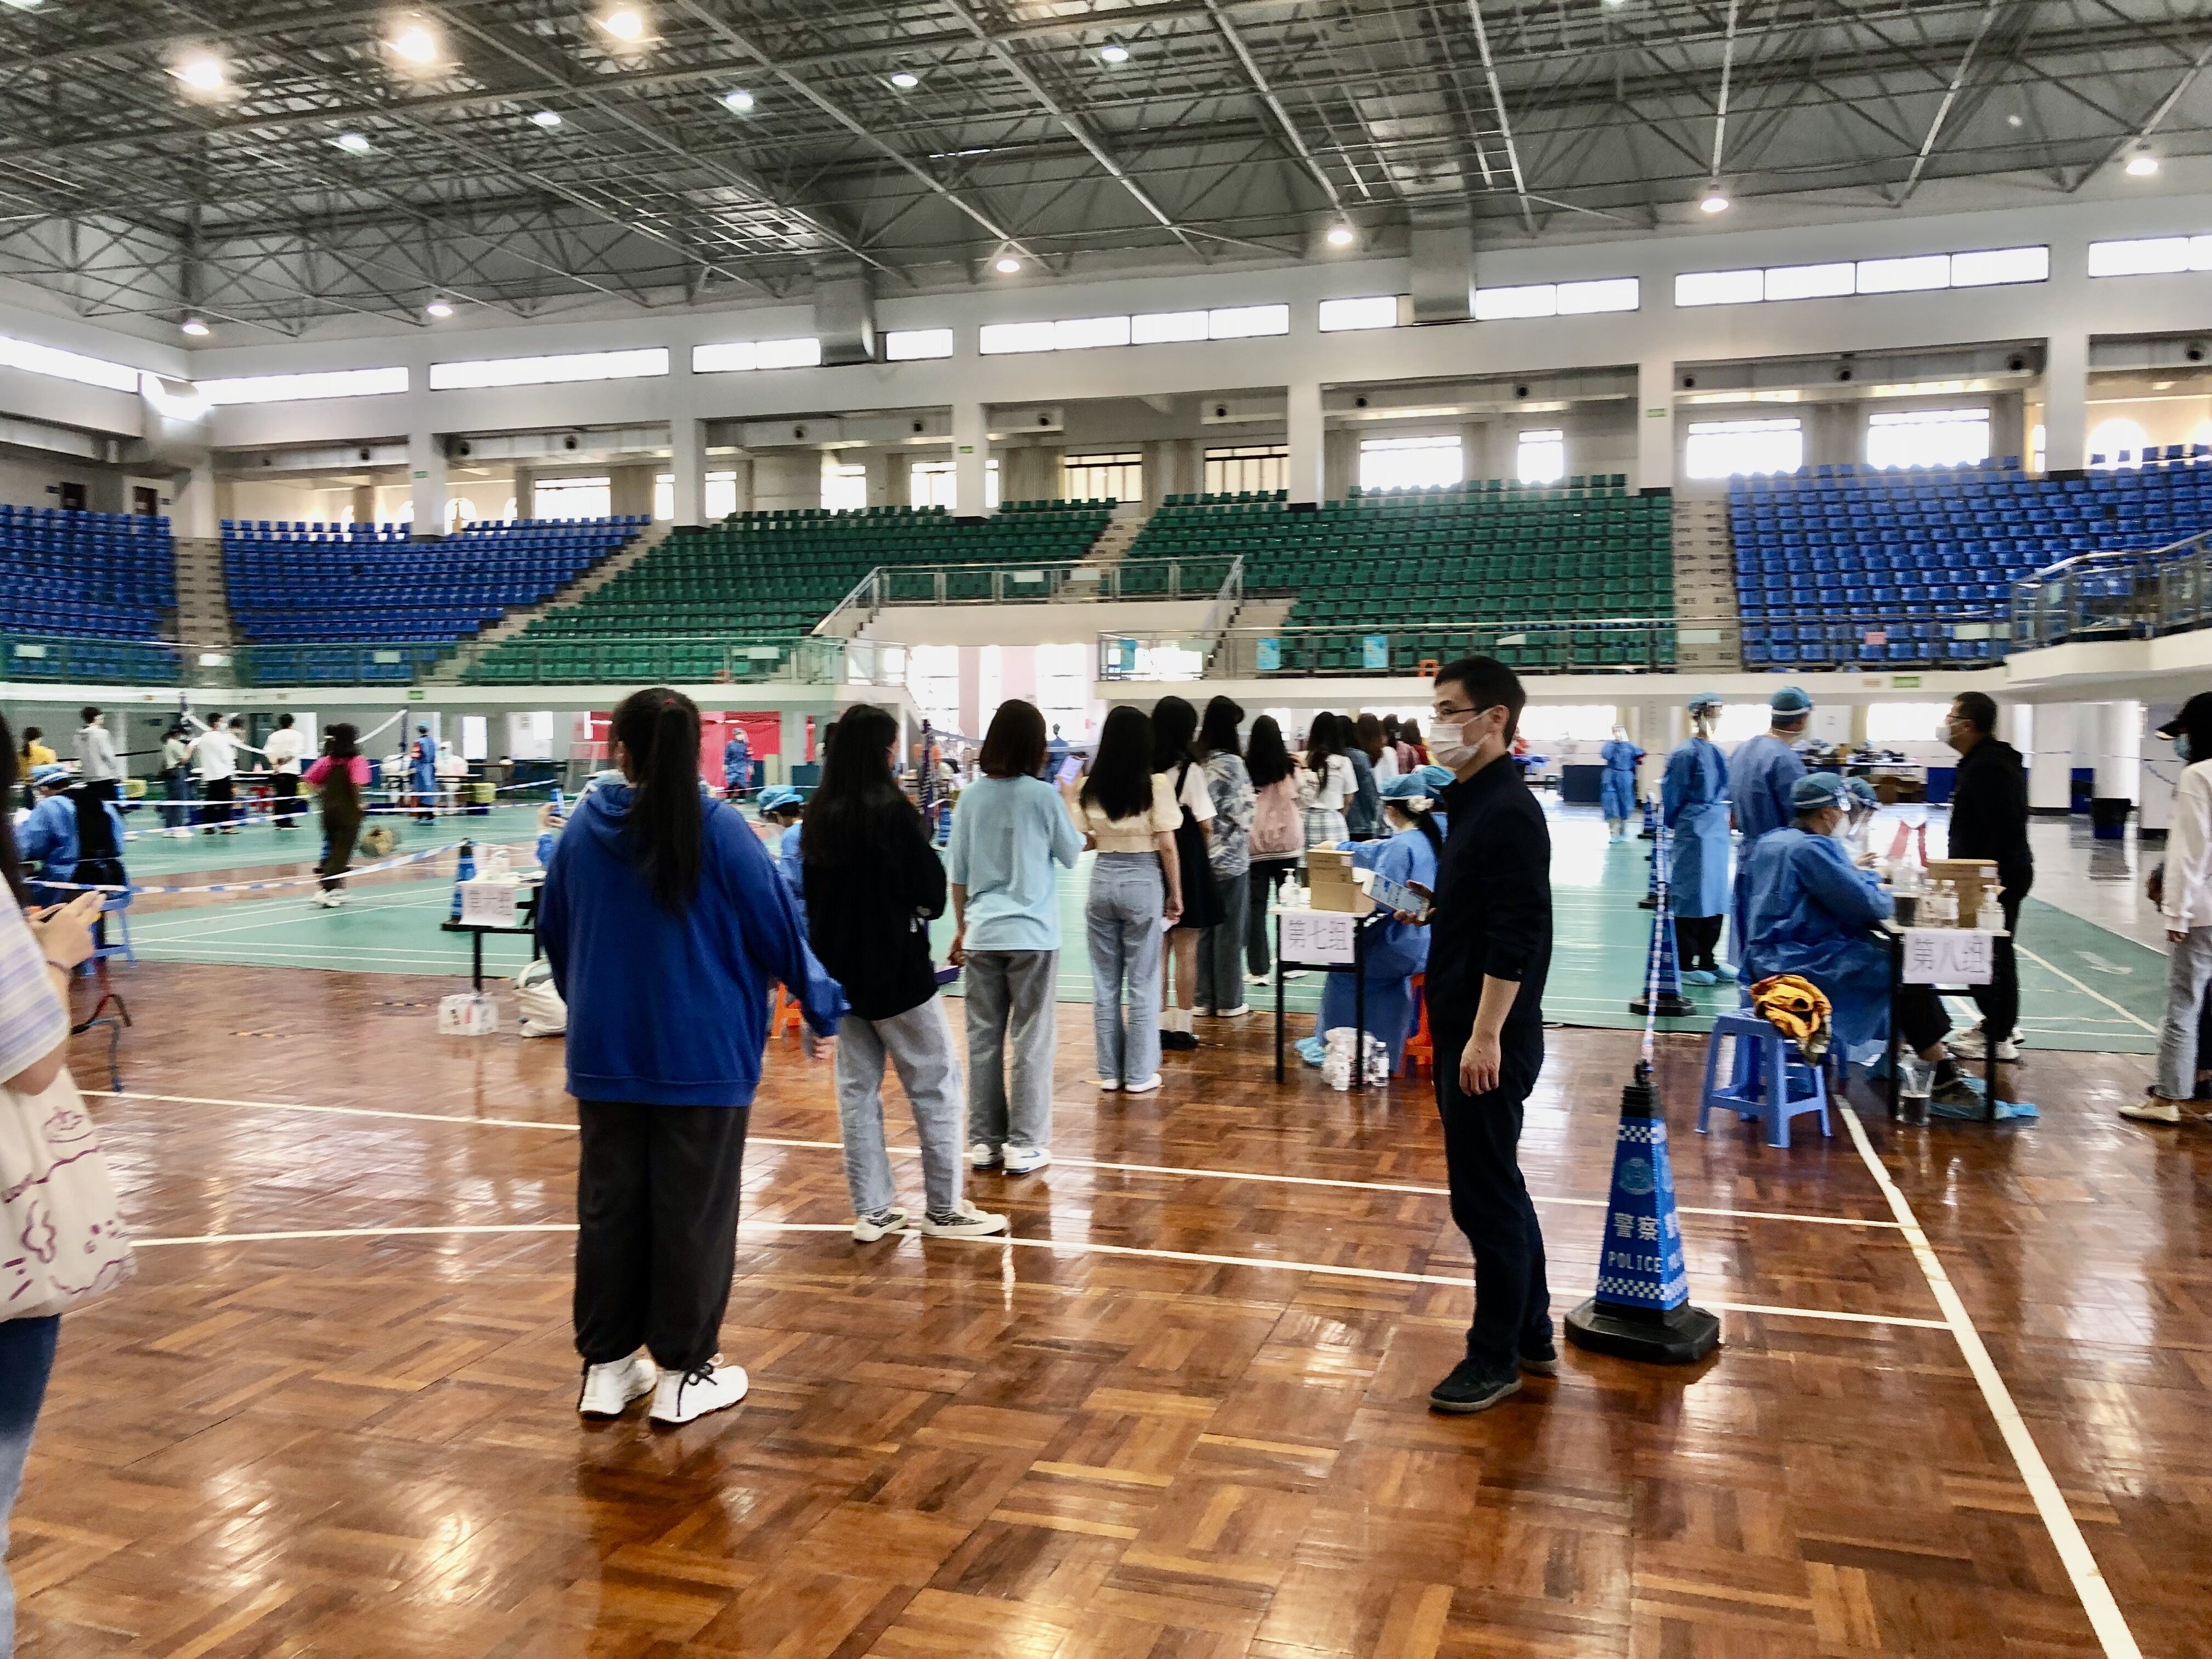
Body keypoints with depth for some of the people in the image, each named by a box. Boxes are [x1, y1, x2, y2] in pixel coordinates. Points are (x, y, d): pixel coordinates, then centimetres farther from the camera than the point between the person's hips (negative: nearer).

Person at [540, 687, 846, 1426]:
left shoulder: (584, 827, 1)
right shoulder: (719, 828, -12)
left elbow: (552, 933, 13)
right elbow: (777, 929, -8)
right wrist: (822, 1009, 6)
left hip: (604, 1054, 4)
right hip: (703, 1056, -4)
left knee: (608, 1207, 13)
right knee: (694, 1213, 6)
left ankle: (607, 1366, 22)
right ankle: (683, 1373, 16)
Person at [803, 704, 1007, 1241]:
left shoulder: (821, 814, 3)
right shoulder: (891, 809, -16)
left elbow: (813, 891, 12)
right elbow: (932, 890, -13)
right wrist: (915, 905, 7)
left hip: (840, 966, 6)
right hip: (895, 966, -6)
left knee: (857, 1086, 11)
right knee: (935, 1084, 5)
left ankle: (872, 1210, 14)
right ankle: (944, 1208, 10)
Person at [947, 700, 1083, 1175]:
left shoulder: (970, 798, 2)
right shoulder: (1043, 796, -7)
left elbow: (958, 875, 7)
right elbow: (1072, 856, 6)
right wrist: (1065, 805, 17)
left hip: (982, 935, 3)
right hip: (1032, 935, -3)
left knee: (983, 1039, 9)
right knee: (1032, 1042, 3)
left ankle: (984, 1141, 15)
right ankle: (1025, 1144, 5)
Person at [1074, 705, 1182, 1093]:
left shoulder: (1089, 788, 0)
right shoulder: (1156, 785, -10)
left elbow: (1080, 842, 4)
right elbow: (1167, 846, -9)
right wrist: (1176, 894, 1)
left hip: (1102, 880, 3)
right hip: (1143, 882, -3)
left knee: (1105, 983, 11)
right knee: (1142, 984, 6)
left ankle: (1110, 1072, 18)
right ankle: (1139, 1074, 11)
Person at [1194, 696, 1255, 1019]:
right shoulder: (1232, 763, -14)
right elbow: (1241, 814, -16)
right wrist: (1253, 801, 2)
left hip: (1201, 856, 6)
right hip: (1230, 858, -5)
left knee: (1204, 928, 11)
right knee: (1229, 931, 4)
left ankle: (1203, 998, 18)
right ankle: (1229, 1002, 11)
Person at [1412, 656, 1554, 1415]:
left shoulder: (1507, 811, -18)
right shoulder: (1473, 802, 12)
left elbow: (1515, 937, -23)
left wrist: (1486, 1036, -24)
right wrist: (1432, 907, 10)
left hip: (1489, 1039, -10)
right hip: (1463, 1030, 10)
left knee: (1486, 1196, 0)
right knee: (1498, 1189, 18)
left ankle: (1496, 1358, 14)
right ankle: (1531, 1337, 30)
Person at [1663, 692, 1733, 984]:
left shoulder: (1716, 752, 11)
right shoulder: (1687, 752, -13)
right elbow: (1672, 796, -9)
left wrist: (1725, 816, 13)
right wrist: (1673, 825, -2)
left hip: (1716, 831, 8)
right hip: (1694, 832, -8)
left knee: (1715, 895, 12)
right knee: (1691, 894, -2)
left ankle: (1707, 960, 21)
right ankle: (1686, 964, 6)